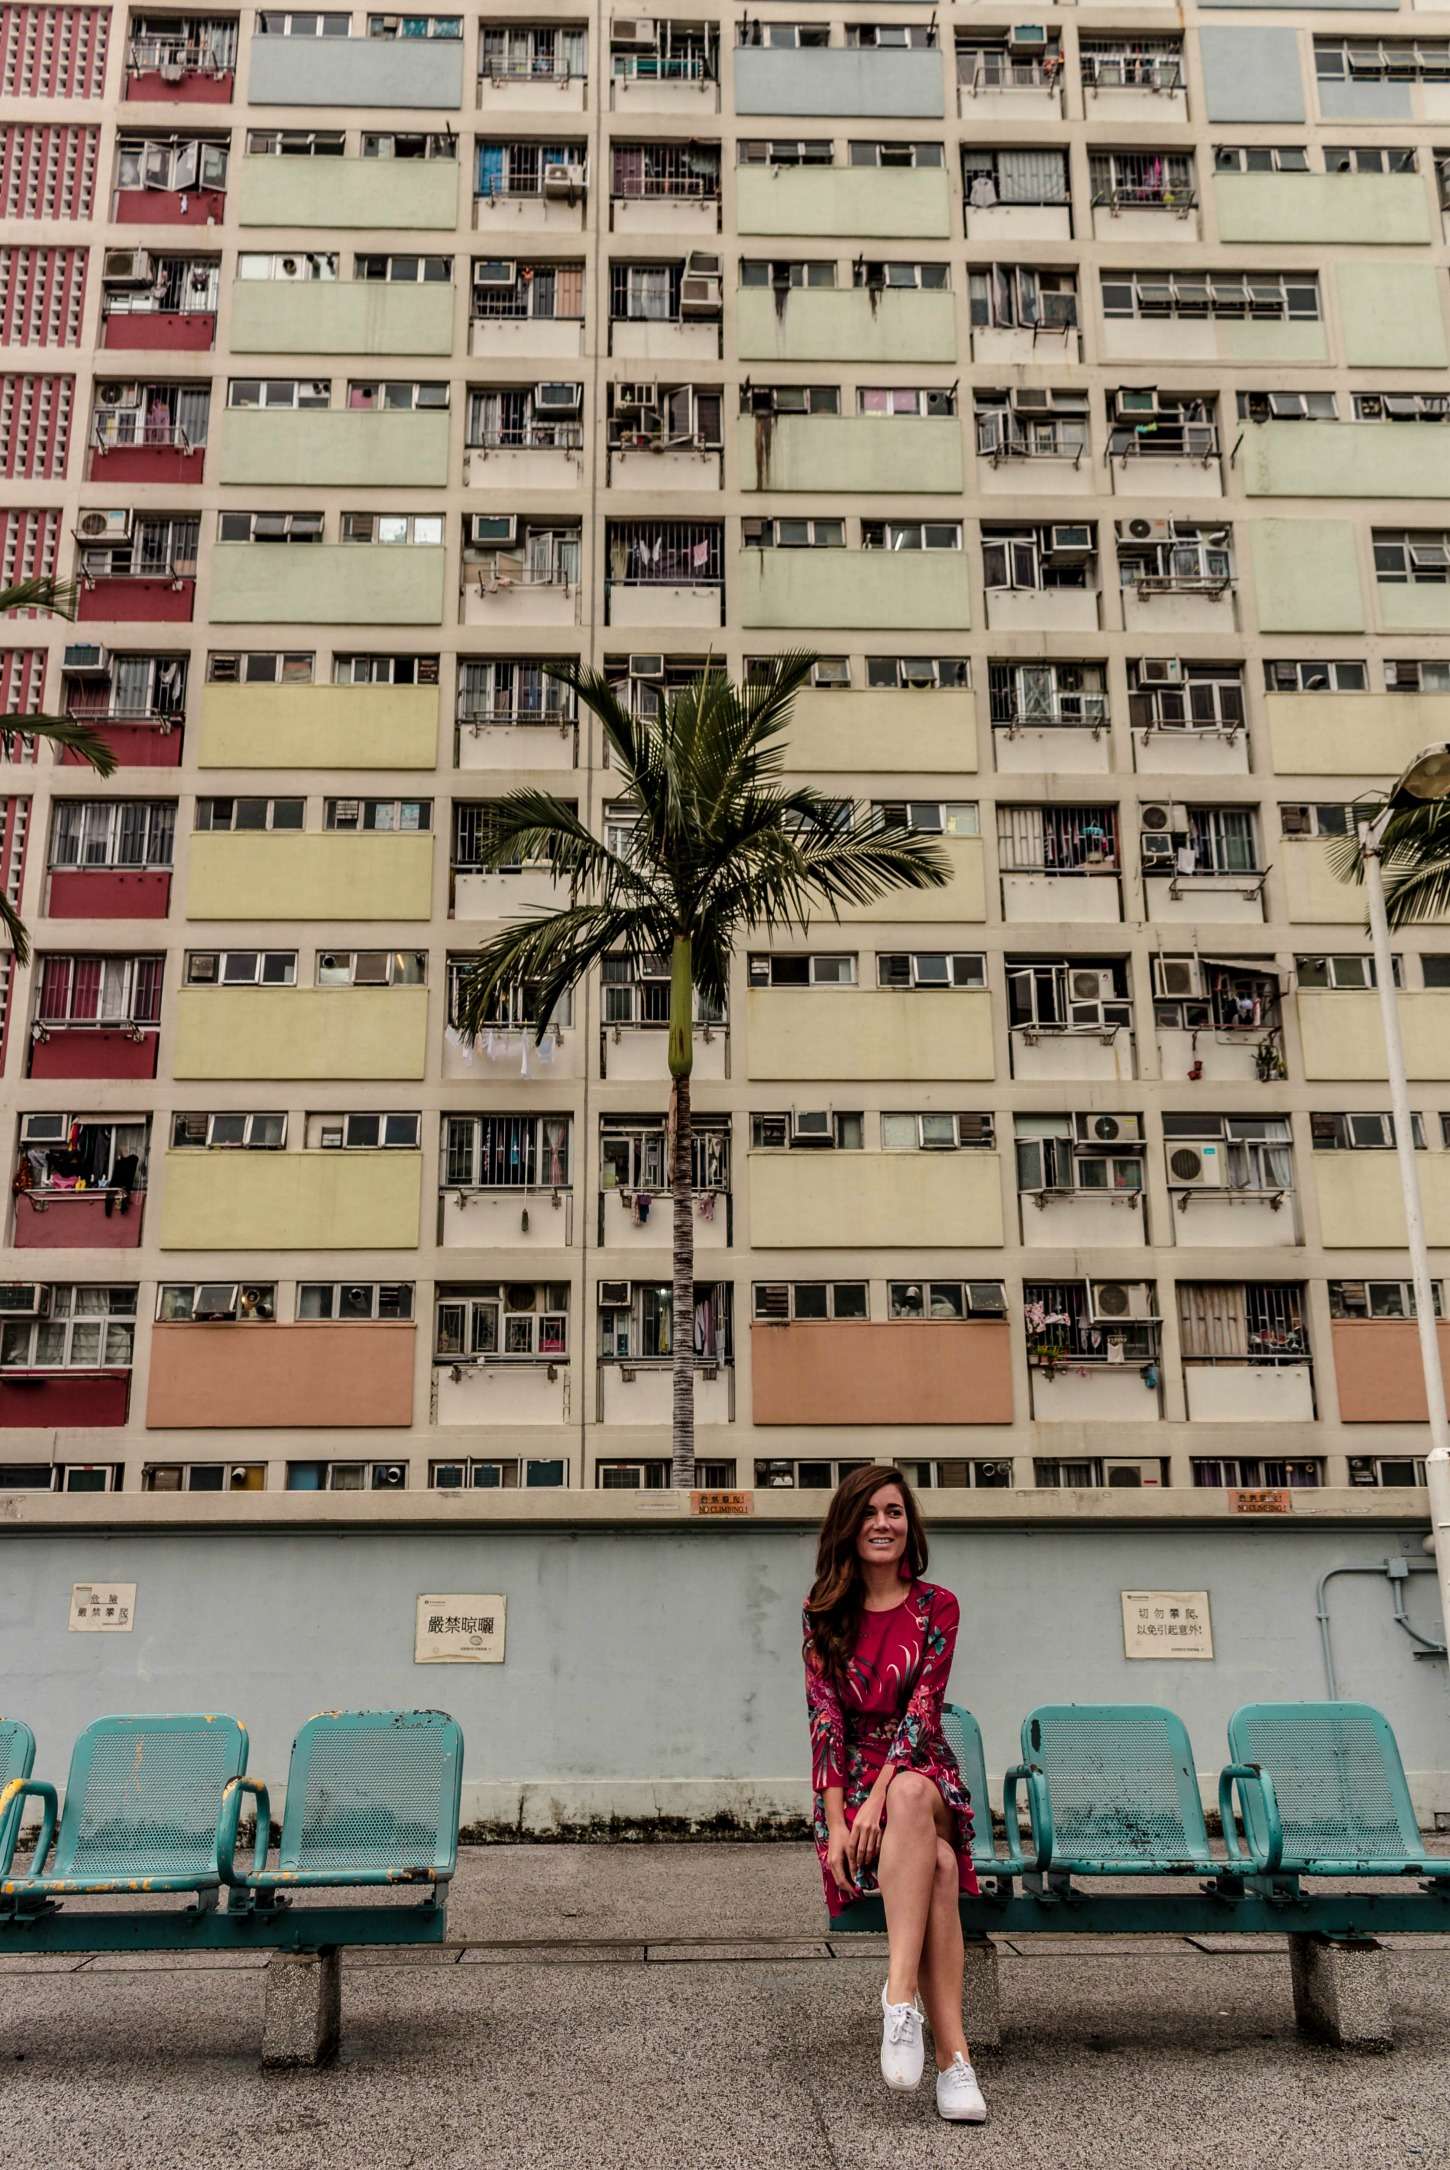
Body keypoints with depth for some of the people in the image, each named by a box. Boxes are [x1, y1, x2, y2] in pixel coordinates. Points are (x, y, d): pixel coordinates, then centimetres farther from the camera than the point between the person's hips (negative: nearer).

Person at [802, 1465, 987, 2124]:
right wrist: (835, 1821, -16)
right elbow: (825, 1717, -3)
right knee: (936, 1865, -33)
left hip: (919, 1771, 0)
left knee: (913, 1797, -39)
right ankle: (953, 2055, -36)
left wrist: (880, 1798, -23)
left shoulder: (936, 1606, 2)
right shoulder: (825, 1613, 5)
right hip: (849, 1780, 0)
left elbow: (922, 1709, -9)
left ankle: (899, 1994, -44)